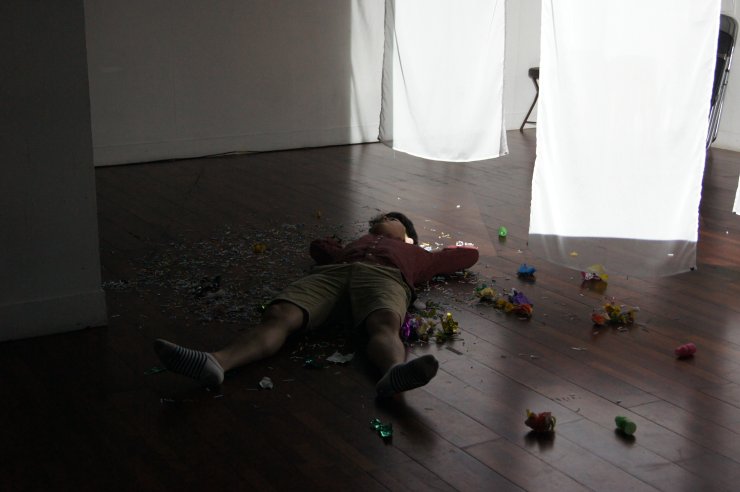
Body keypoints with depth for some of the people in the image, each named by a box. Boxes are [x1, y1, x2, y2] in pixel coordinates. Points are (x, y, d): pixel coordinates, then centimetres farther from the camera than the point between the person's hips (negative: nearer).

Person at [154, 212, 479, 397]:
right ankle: (216, 362, -56)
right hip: (331, 271, 2)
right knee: (277, 315, -30)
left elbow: (469, 254, 44)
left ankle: (394, 373, -73)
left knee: (384, 323, -40)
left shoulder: (416, 253, 42)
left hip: (385, 274, -2)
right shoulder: (356, 243, 48)